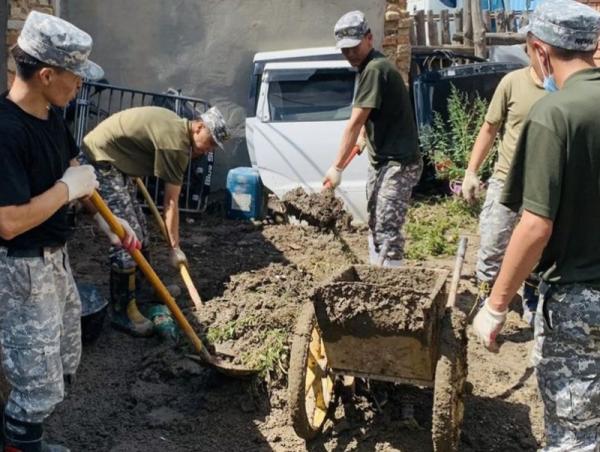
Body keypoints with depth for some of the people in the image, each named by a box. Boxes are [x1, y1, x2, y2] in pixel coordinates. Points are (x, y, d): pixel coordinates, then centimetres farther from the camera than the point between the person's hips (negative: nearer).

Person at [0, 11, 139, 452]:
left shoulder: (51, 115, 1)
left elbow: (75, 171, 17)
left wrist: (106, 220, 14)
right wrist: (68, 188, -21)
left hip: (54, 258, 10)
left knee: (64, 364, 23)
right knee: (39, 379, 4)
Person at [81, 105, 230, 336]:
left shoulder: (176, 125, 9)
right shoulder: (177, 143, -20)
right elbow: (171, 203, -17)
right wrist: (175, 247, -10)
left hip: (114, 162, 11)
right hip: (100, 163, -11)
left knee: (138, 229, 16)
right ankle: (122, 311, -2)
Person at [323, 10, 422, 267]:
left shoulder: (375, 69, -19)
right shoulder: (368, 68, 12)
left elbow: (355, 123, -22)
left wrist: (337, 167, -21)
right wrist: (363, 137, 14)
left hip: (398, 162, -10)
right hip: (380, 160, 10)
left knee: (388, 229, -13)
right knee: (374, 225, 16)